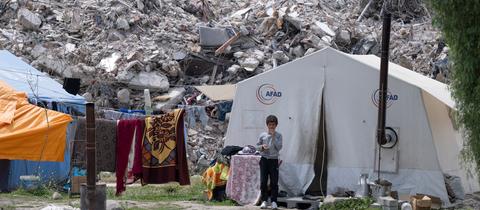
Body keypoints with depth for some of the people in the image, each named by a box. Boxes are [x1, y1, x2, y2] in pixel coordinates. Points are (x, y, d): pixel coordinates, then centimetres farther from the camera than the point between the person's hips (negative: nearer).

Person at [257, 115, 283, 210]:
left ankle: (274, 201, 2)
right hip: (264, 159, 1)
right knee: (263, 181, 1)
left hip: (274, 160, -1)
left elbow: (279, 147, -9)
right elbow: (257, 146, 11)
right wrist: (262, 147, -10)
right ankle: (264, 200, 9)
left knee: (274, 182, -3)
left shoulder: (278, 135, 2)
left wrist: (273, 137, -14)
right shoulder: (262, 135, 5)